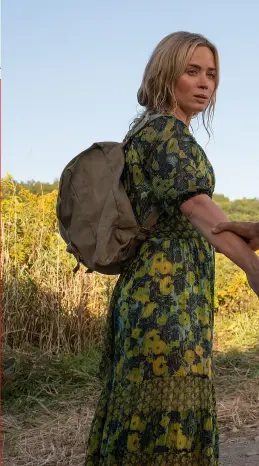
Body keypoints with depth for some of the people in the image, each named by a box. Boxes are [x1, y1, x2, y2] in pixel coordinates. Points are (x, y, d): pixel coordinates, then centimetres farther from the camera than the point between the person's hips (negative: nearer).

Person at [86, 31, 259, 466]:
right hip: (169, 290, -10)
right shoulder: (167, 130, -8)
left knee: (140, 418, 12)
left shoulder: (146, 133, 20)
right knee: (169, 415, -8)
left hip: (150, 287, 10)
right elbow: (195, 204, -24)